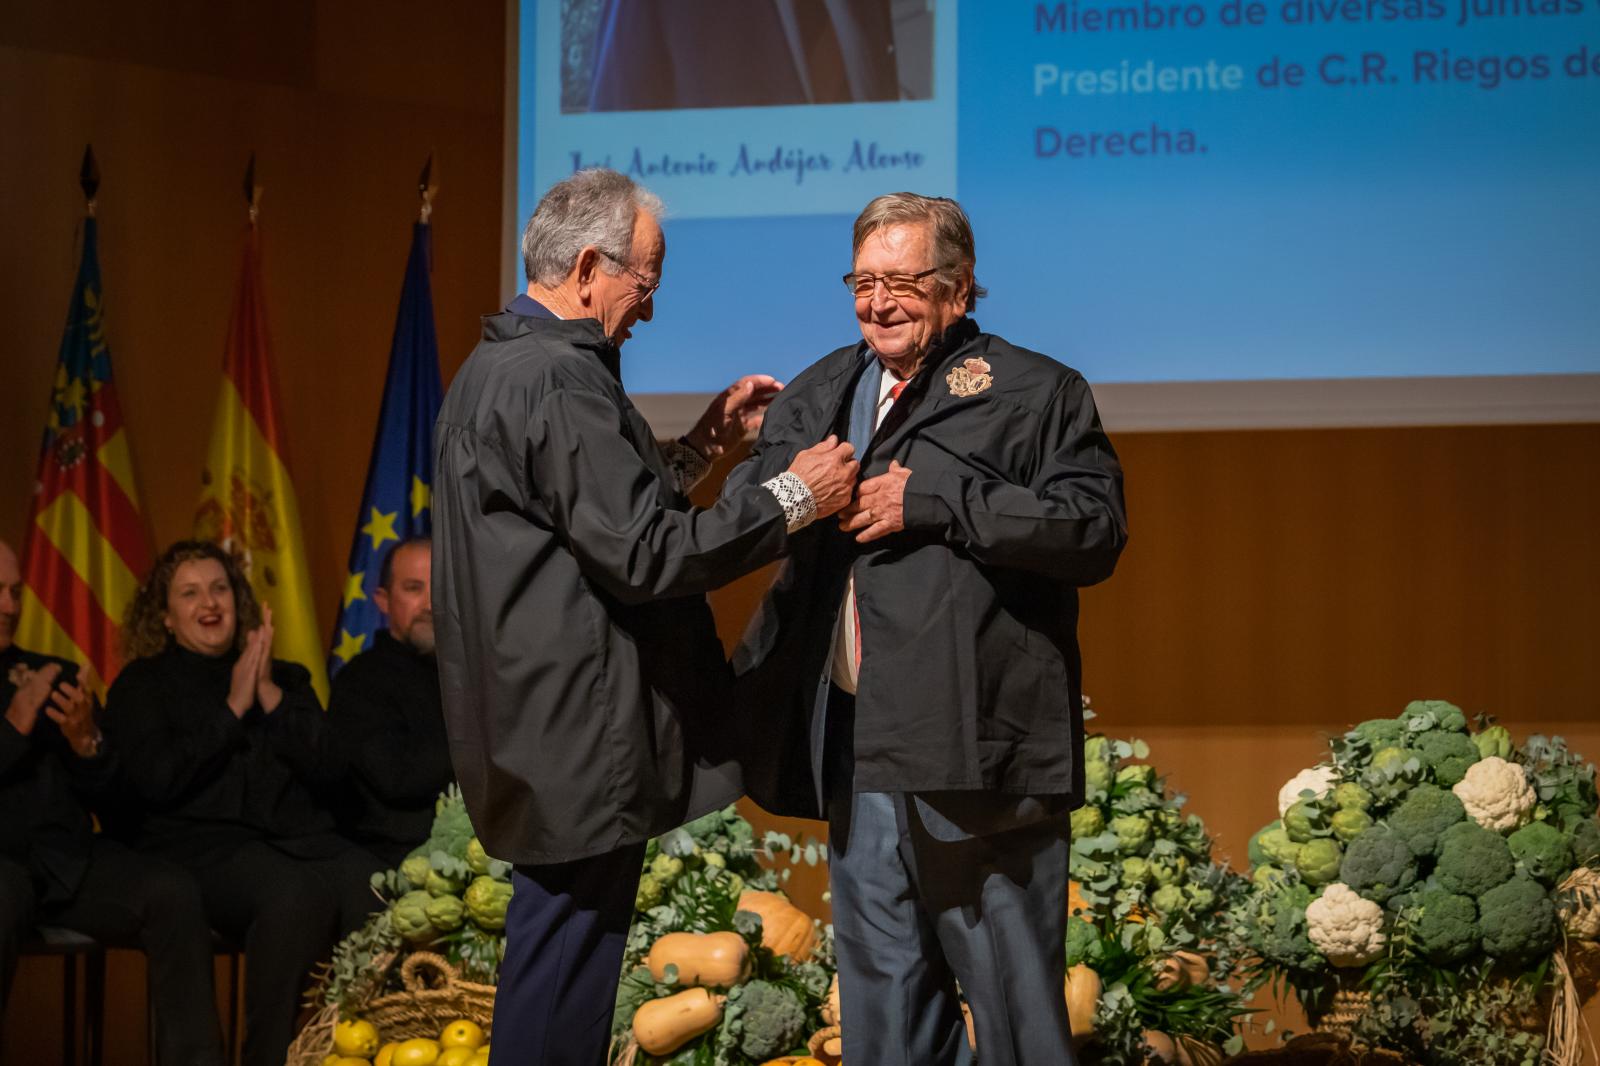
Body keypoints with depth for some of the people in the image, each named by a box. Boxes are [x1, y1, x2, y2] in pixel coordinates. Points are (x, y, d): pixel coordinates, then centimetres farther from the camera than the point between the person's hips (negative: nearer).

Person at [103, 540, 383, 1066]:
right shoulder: (141, 687, 14)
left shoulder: (287, 678, 24)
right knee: (296, 895, -38)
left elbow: (328, 771, 10)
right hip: (198, 845, -4)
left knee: (374, 887, -32)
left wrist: (270, 694, 2)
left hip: (301, 836, 4)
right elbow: (157, 780, -3)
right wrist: (233, 708, 0)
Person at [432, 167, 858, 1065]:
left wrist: (708, 442, 16)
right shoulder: (557, 381, -18)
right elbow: (645, 554, -21)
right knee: (567, 962, -5)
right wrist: (794, 498, -12)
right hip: (579, 740, -11)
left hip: (542, 726, 11)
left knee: (561, 950, 17)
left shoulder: (502, 366, 16)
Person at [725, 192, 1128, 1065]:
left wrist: (935, 501, -16)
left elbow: (1095, 530, -12)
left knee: (1013, 993, -3)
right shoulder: (822, 394, 18)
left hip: (980, 746, -6)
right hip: (857, 746, 6)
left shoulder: (1035, 393, 0)